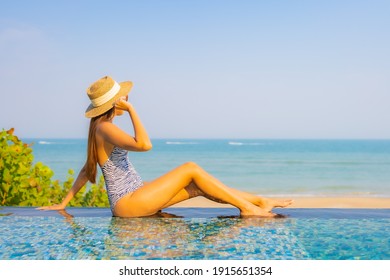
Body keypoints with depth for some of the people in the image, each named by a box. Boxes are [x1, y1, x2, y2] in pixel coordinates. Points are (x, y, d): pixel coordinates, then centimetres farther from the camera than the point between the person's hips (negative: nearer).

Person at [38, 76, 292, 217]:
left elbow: (87, 169, 17)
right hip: (129, 203, -9)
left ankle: (260, 201, 3)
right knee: (191, 169, -11)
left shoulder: (101, 127, 14)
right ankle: (247, 208, -5)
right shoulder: (105, 128, -17)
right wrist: (132, 110, -22)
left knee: (197, 187, 2)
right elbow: (144, 145, -32)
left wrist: (64, 203, 23)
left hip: (135, 196, 9)